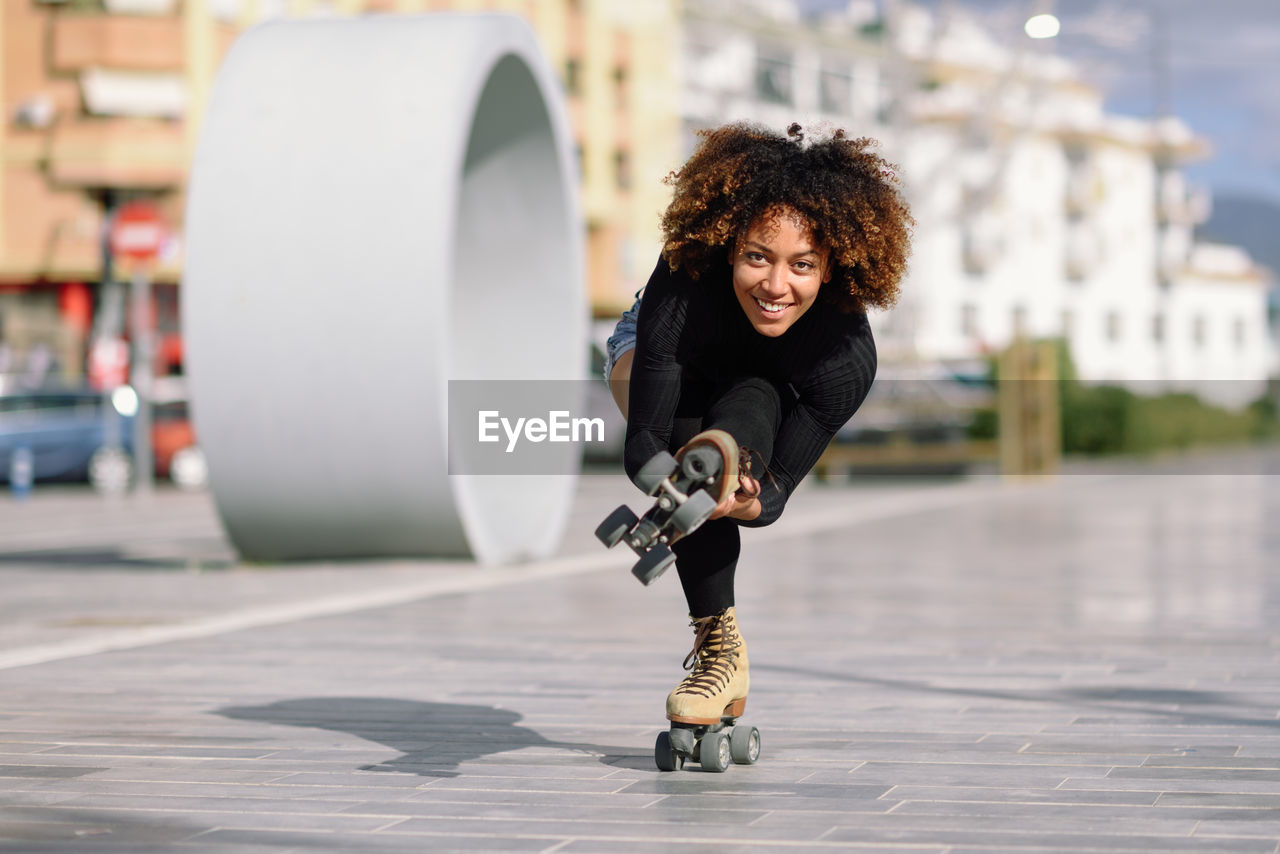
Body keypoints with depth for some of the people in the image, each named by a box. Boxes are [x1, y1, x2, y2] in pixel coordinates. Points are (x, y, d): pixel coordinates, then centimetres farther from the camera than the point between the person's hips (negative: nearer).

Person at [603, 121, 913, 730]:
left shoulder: (849, 355, -37)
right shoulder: (682, 291, -41)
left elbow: (774, 491, -33)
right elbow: (640, 449, -39)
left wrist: (746, 502, -57)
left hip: (770, 395, 2)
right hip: (654, 355, -2)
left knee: (754, 402, -33)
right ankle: (718, 643, -30)